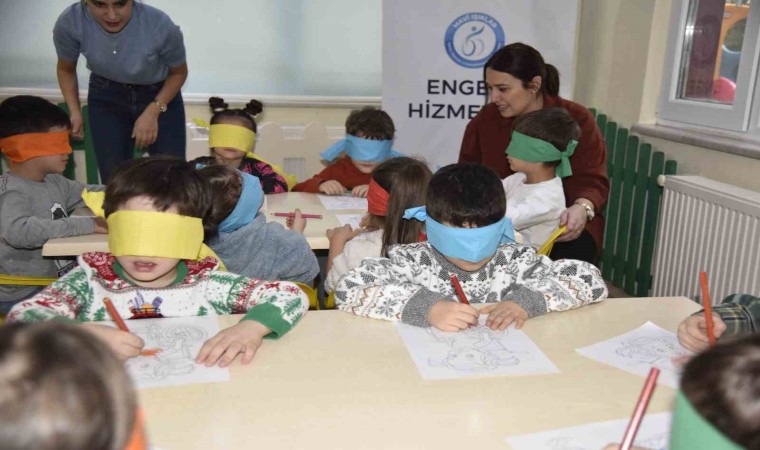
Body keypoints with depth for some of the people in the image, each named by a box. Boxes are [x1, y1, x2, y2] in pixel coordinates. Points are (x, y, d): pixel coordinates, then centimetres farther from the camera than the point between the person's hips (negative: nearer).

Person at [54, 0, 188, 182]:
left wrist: (153, 112, -19)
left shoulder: (160, 25, -30)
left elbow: (179, 72, -10)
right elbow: (66, 69, -2)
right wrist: (75, 112, -13)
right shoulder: (69, 22, -24)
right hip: (106, 98, 1)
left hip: (161, 95, -1)